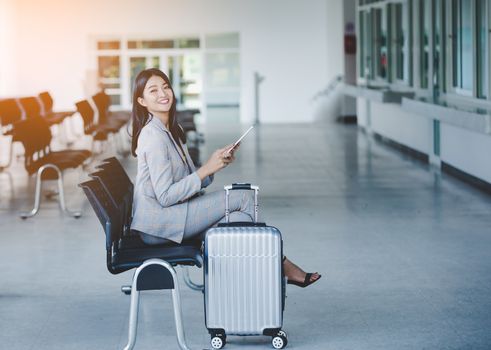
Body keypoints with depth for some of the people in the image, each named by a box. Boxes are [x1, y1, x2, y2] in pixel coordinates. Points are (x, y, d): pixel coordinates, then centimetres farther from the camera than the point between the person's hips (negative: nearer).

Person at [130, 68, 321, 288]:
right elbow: (165, 197, -20)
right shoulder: (153, 136, -16)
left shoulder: (172, 131, 14)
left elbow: (187, 182, 13)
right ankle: (280, 266, 3)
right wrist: (207, 169, -19)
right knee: (244, 199, -10)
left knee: (239, 220, -9)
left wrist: (217, 163, -3)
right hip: (158, 224, -9)